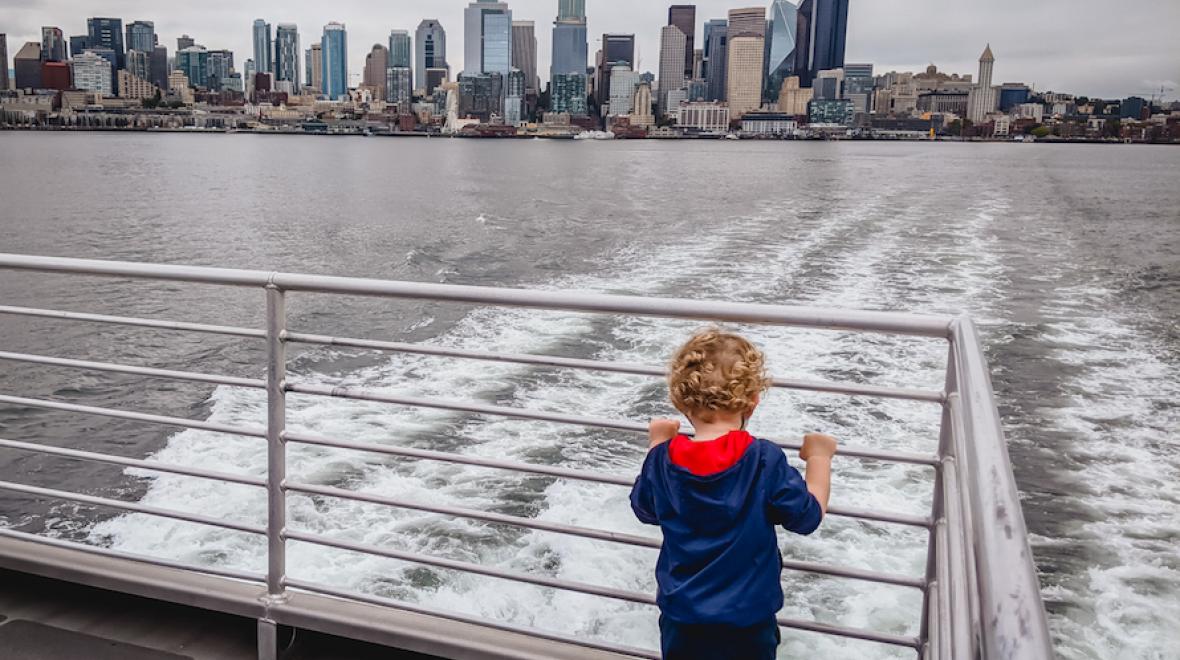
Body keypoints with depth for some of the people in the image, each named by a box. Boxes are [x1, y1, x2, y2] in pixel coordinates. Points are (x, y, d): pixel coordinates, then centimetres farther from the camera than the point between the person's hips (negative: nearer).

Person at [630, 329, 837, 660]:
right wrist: (819, 457, 6)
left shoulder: (663, 461, -12)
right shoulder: (766, 461, -21)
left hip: (681, 615, 2)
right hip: (748, 619, -2)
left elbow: (645, 510, 8)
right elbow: (808, 516, -9)